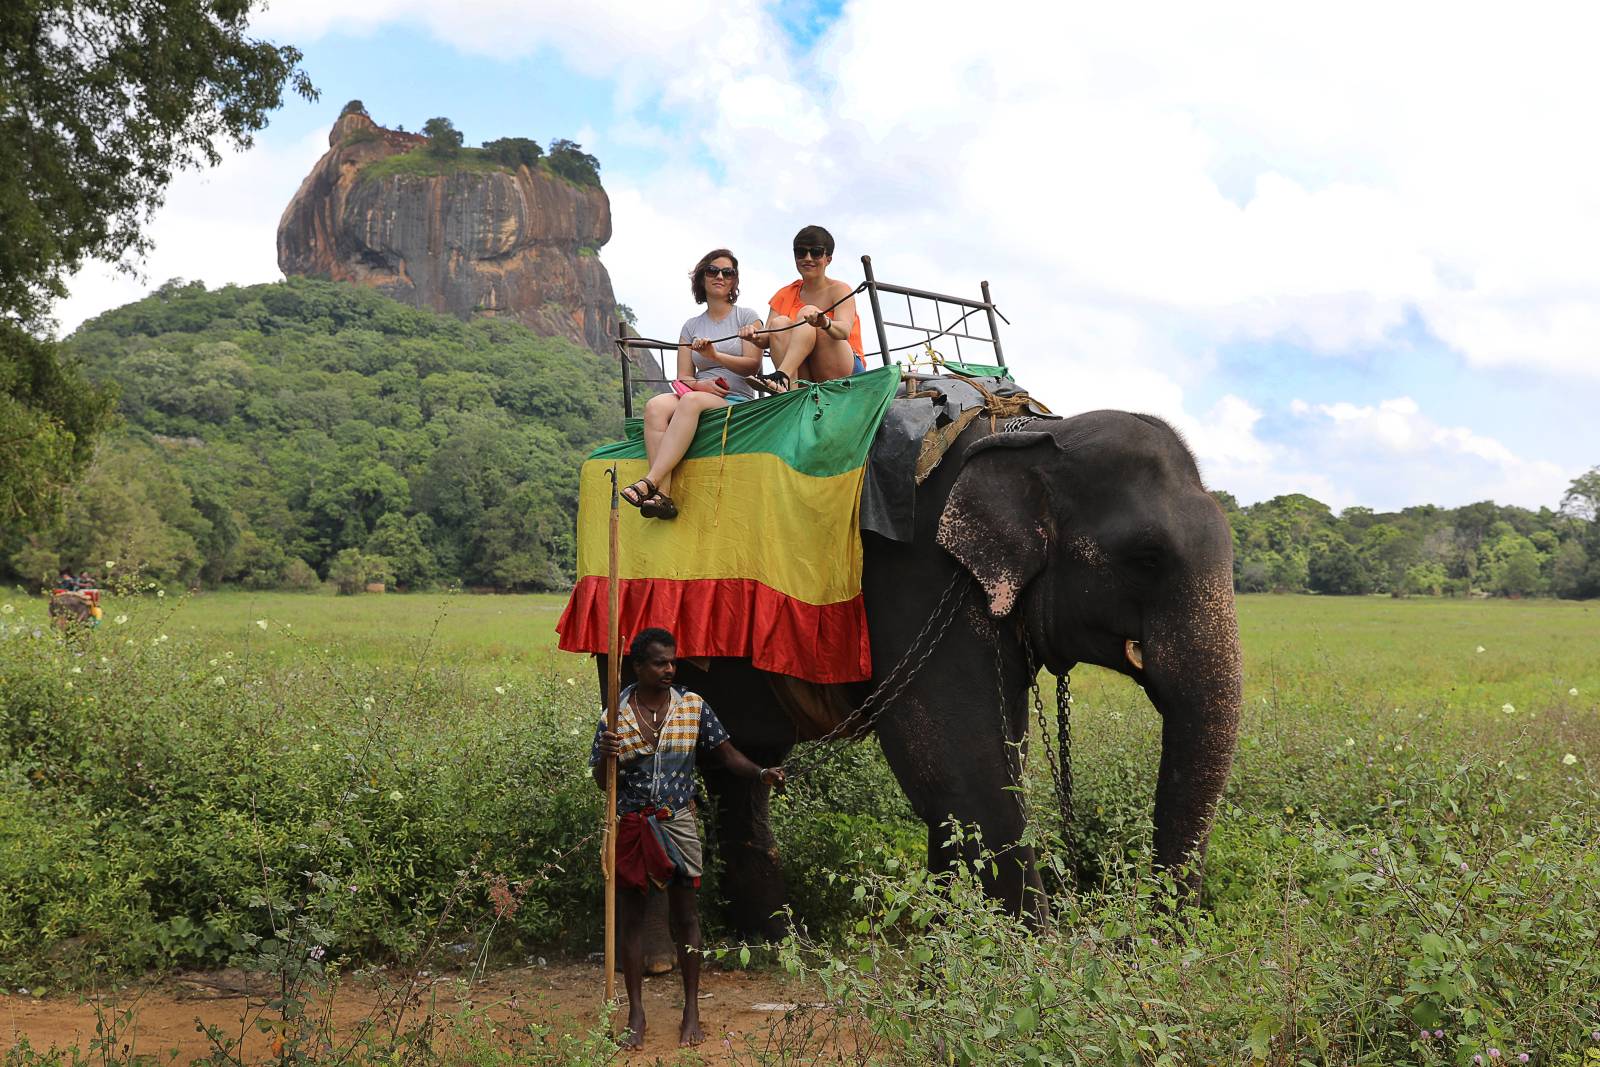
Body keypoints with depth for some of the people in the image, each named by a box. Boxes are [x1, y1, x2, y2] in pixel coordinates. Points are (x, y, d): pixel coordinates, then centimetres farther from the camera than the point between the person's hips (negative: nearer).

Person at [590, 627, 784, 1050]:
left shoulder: (693, 707, -1)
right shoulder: (615, 716, -4)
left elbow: (726, 753, 3)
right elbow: (602, 782, 1)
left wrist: (760, 772, -14)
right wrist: (606, 757, -21)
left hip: (677, 824, 0)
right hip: (629, 826, 0)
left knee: (684, 916, 3)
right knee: (630, 918, 5)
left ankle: (692, 1012, 13)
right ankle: (636, 1015, 15)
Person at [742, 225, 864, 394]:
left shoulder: (839, 290, 1)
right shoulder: (785, 295, 14)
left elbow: (845, 331, -20)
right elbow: (767, 338, 1)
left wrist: (825, 324, -44)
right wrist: (754, 336, -24)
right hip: (806, 376, 4)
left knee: (808, 312, -21)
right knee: (779, 323, -17)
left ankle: (781, 377, -43)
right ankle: (791, 389, -40)